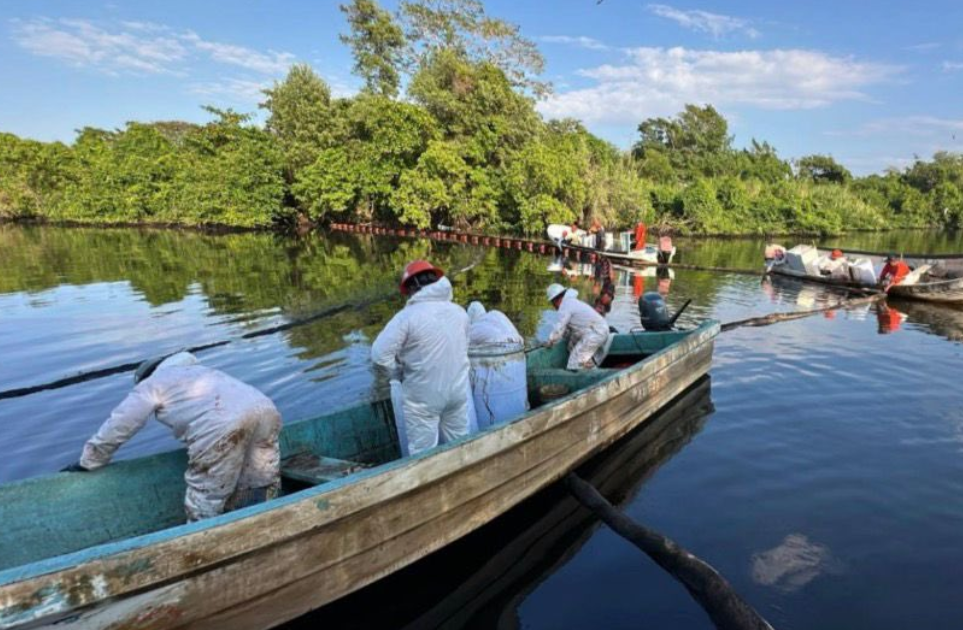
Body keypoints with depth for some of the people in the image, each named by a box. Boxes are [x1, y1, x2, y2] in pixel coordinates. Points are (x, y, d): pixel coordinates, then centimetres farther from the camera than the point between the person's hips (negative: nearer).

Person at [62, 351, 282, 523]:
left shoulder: (152, 384, 24)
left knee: (205, 500, 8)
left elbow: (117, 426, 27)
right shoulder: (198, 371, 43)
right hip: (265, 409, 7)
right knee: (260, 490, 16)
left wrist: (88, 462, 40)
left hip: (222, 425, -6)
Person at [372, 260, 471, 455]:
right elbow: (463, 348, 8)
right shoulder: (459, 312, 1)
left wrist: (397, 375, -2)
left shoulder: (407, 316, -17)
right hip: (458, 390, 5)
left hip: (423, 397, -5)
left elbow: (380, 354, -19)